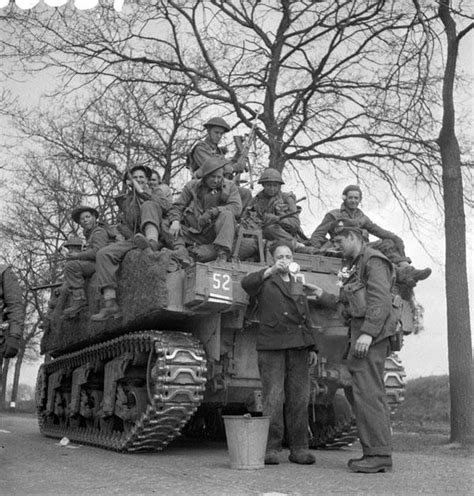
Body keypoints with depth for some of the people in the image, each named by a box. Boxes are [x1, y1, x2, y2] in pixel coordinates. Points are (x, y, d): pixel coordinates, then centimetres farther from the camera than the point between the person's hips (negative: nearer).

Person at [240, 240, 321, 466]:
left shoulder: (299, 287, 24)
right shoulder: (265, 282, 8)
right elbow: (246, 283, -15)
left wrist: (312, 348, 16)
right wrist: (270, 270, -26)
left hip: (298, 347, 4)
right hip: (271, 346, -4)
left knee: (299, 399, 2)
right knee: (273, 399, -7)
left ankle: (299, 449, 9)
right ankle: (270, 448, 0)